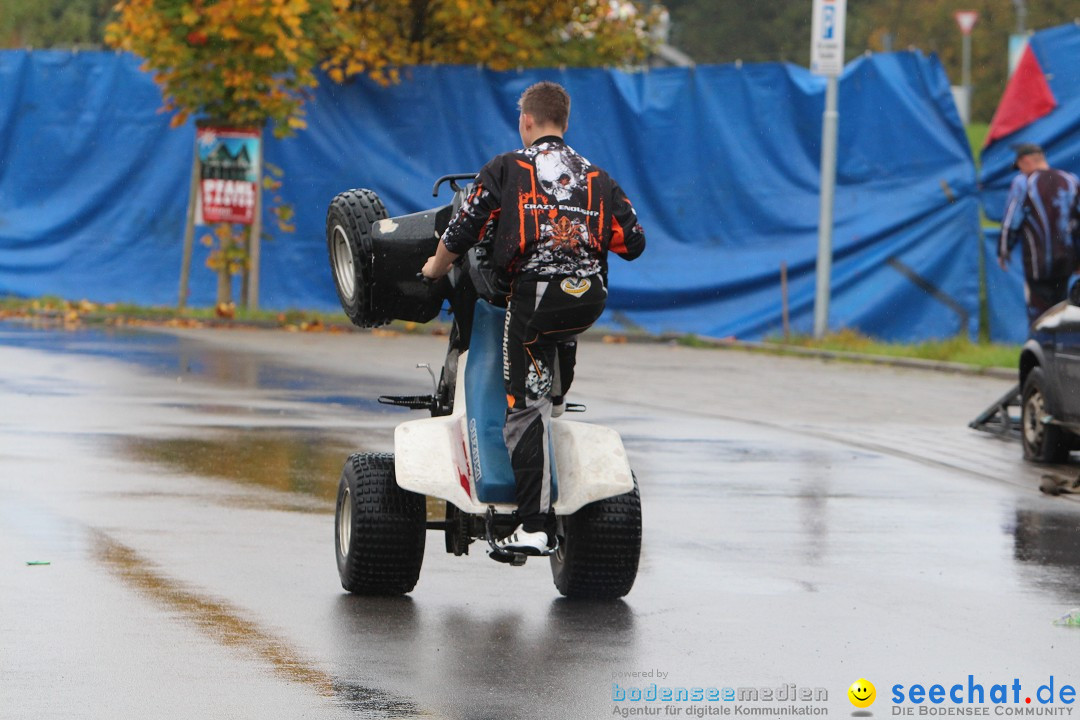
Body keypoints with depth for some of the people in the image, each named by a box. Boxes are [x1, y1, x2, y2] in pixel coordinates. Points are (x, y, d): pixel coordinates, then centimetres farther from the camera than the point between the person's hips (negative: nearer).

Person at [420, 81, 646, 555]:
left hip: (535, 294, -4)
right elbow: (633, 244, 15)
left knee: (526, 409, -6)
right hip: (591, 299, 4)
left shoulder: (506, 169, 6)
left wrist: (436, 267, 25)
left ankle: (534, 526, -14)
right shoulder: (597, 178, 17)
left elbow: (461, 233, 5)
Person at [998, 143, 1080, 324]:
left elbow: (1011, 222, -6)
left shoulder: (1023, 183, -8)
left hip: (1038, 263, -5)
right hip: (1065, 261, 5)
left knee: (1037, 313, 1)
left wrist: (1003, 252, 7)